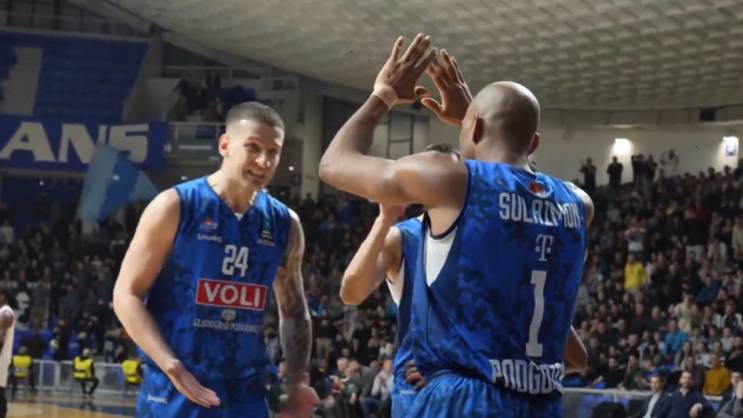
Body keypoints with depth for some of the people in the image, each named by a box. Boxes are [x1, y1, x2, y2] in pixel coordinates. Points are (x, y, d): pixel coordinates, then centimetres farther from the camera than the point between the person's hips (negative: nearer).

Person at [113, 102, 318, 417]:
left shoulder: (284, 224, 7)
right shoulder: (175, 207, -8)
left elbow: (294, 312, 19)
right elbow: (127, 295, -8)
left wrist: (297, 382, 3)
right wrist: (173, 368, -20)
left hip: (246, 392, 5)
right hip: (174, 391, -5)